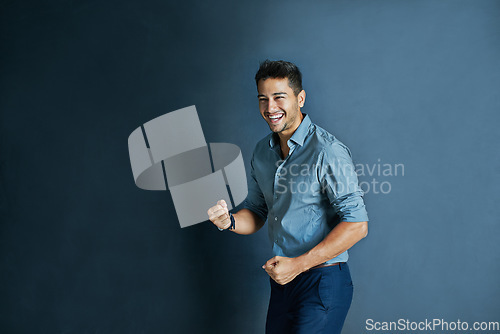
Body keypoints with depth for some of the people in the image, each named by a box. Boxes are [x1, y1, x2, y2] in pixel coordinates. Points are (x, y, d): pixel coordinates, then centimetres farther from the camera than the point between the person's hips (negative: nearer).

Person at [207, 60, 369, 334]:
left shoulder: (327, 151, -17)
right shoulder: (262, 151, 7)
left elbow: (357, 225, -20)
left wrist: (298, 264, -23)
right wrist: (230, 221, -8)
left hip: (322, 281, -6)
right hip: (282, 280, 7)